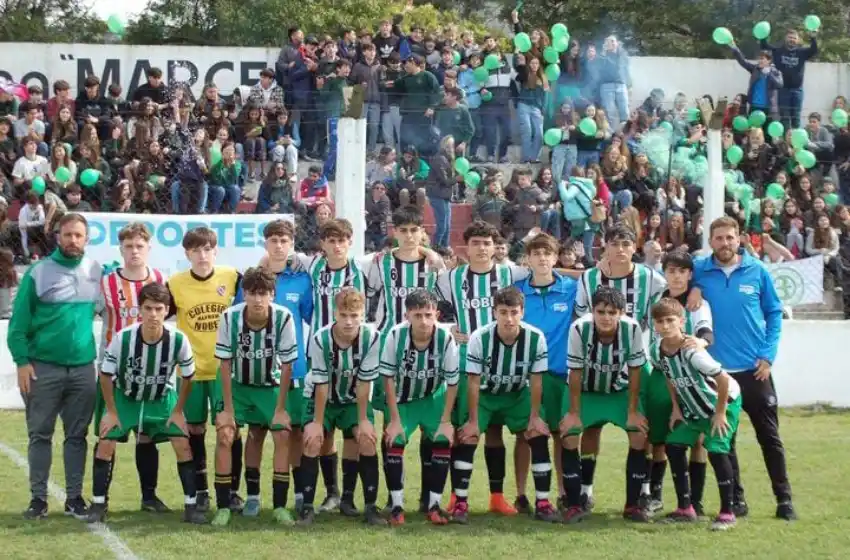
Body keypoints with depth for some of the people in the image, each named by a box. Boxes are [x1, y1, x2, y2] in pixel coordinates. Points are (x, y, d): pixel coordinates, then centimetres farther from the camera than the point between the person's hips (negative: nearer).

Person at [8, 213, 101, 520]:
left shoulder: (97, 271, 4)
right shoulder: (38, 272, -6)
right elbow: (19, 322, -5)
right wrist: (22, 361, -12)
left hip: (83, 367, 3)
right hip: (43, 367, -3)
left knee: (77, 435, 8)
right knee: (40, 434, 4)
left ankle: (74, 496, 15)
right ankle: (38, 497, 10)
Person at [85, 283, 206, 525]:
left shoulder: (179, 340, -25)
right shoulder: (123, 338, -27)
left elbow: (187, 377, -7)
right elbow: (106, 374, -12)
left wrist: (178, 411, -4)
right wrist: (112, 412, -8)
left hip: (162, 398, 0)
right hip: (125, 397, 0)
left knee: (183, 445, -9)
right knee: (105, 444, -10)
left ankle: (191, 506, 2)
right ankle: (98, 505, 4)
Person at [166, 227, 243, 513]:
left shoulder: (232, 278, -3)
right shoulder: (175, 285, -4)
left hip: (226, 368, 0)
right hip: (191, 370, 0)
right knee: (195, 430, 7)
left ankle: (232, 489, 12)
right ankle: (200, 491, 18)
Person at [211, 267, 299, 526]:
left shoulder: (284, 318, -25)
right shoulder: (229, 317, -24)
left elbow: (286, 365, -14)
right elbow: (225, 364, -14)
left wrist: (280, 408, -12)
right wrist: (228, 409, -14)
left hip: (271, 386, 0)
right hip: (238, 385, 0)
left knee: (283, 435, -12)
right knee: (224, 435, -13)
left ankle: (280, 506, -1)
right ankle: (223, 507, -4)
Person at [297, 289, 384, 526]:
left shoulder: (370, 338, -26)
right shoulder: (320, 339, -28)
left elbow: (364, 383, -19)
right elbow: (321, 385, -21)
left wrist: (363, 420, -15)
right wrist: (317, 422, -17)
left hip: (354, 400, 1)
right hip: (323, 399, -1)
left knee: (367, 440, -15)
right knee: (312, 441, -17)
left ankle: (371, 507, -6)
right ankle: (307, 506, -8)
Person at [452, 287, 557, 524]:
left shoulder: (536, 337, -23)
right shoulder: (479, 337, -28)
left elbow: (536, 380, -12)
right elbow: (474, 382, -20)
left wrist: (535, 417, -10)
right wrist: (473, 421, -16)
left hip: (518, 395, 1)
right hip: (485, 394, -1)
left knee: (539, 437, -10)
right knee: (467, 438, -16)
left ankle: (542, 503, 1)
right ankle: (460, 503, -6)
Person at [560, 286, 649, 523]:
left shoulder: (632, 329, -27)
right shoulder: (579, 329, -30)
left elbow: (634, 371, -16)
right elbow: (575, 372, -20)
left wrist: (633, 411, -12)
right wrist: (573, 413, -16)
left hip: (619, 390, 1)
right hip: (584, 390, -1)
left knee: (640, 434, -12)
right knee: (569, 435, -17)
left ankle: (632, 505, 2)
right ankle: (574, 505, -4)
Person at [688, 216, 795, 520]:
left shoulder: (757, 270, -2)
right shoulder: (699, 270, -2)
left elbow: (774, 313, 5)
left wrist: (768, 354, -5)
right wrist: (693, 288, -7)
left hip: (755, 367, -1)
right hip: (717, 368, 1)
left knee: (769, 436, 6)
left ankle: (784, 499, 13)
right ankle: (736, 499, 18)